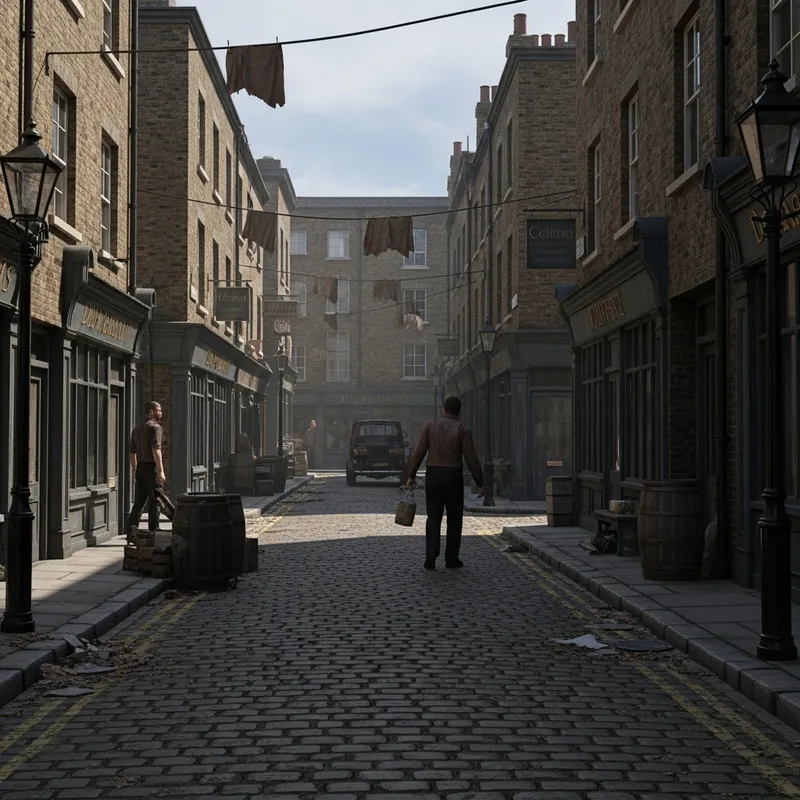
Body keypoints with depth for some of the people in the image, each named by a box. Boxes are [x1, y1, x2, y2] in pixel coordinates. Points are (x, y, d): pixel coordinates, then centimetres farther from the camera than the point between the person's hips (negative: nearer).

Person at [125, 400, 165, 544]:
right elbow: (156, 450, -19)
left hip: (140, 468, 8)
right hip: (151, 467, -8)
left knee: (138, 502, 8)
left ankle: (131, 532, 1)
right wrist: (161, 471, -21)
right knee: (154, 502, -1)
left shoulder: (137, 428, 17)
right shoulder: (155, 427, -9)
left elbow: (132, 452, 20)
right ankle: (153, 532, 0)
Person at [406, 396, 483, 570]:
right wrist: (480, 482, 1)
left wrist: (411, 476, 2)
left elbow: (418, 453, -2)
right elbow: (471, 458, -6)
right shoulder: (462, 430, -4)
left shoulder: (430, 426, 2)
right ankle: (451, 559, 10)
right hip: (453, 476, -2)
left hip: (432, 474, 2)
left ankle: (430, 559, 0)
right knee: (454, 520, 10)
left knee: (433, 518, 8)